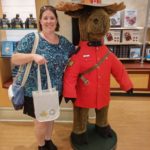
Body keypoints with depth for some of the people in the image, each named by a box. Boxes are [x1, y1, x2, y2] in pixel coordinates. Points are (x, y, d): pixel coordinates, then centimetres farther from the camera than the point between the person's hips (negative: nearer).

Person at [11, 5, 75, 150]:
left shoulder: (64, 41, 2)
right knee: (41, 122, 10)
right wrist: (33, 56, -30)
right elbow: (14, 59, -16)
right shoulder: (31, 38, -12)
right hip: (35, 91, -4)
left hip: (55, 90, 5)